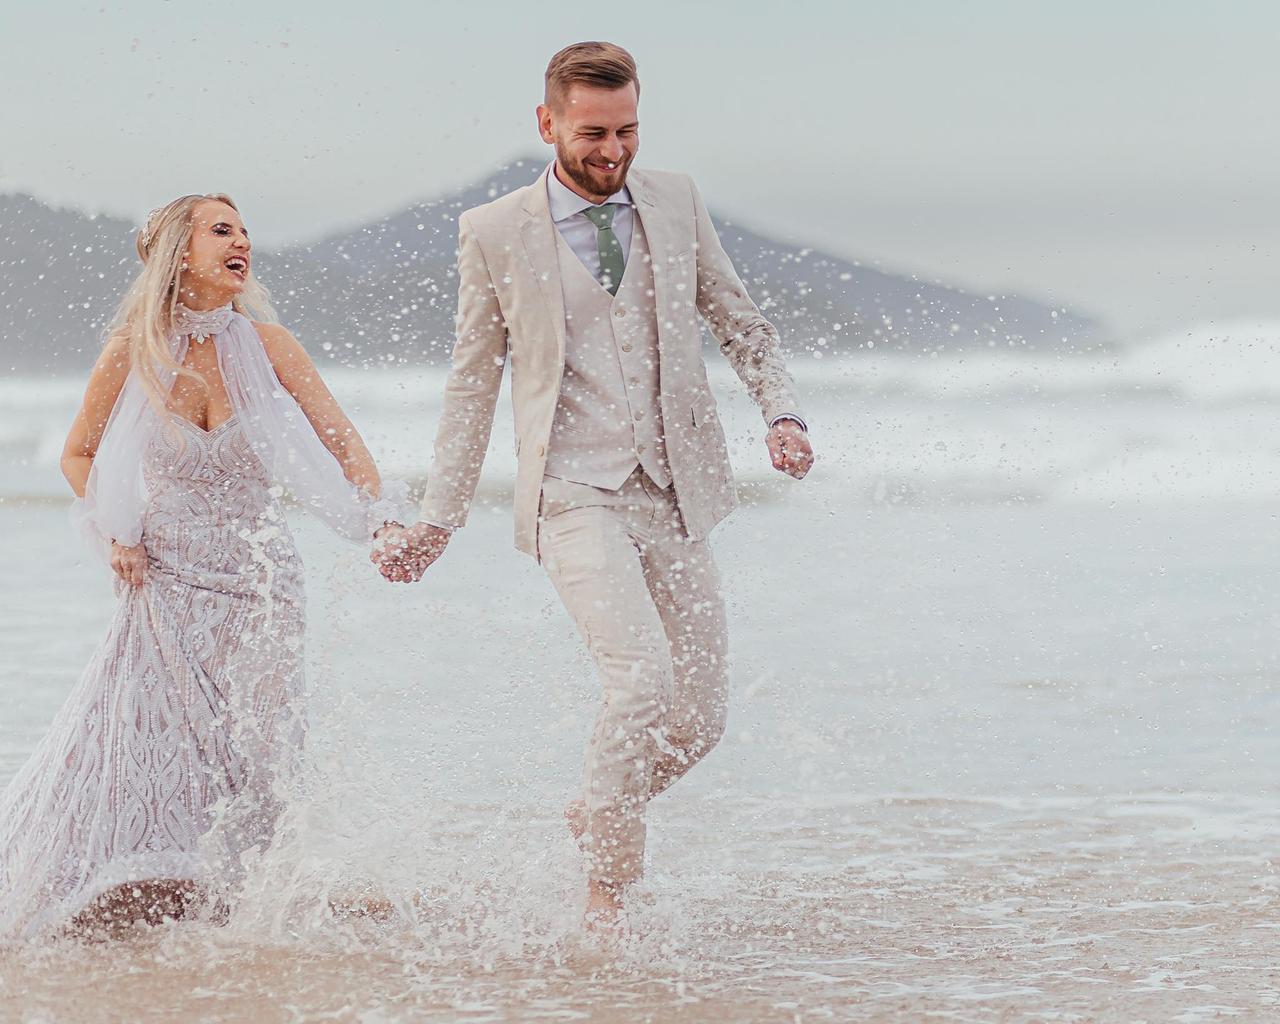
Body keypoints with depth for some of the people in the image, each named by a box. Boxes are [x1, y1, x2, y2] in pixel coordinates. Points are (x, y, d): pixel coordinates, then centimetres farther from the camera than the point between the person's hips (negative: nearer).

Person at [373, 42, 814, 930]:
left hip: (676, 496, 4)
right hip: (576, 497, -4)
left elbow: (741, 324, 18)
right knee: (643, 679, -23)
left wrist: (782, 410, -1)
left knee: (701, 713, 4)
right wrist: (439, 520, 7)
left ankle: (597, 816, 33)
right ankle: (606, 896, -9)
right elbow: (474, 385, 8)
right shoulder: (495, 234, 1)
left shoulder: (676, 203, 9)